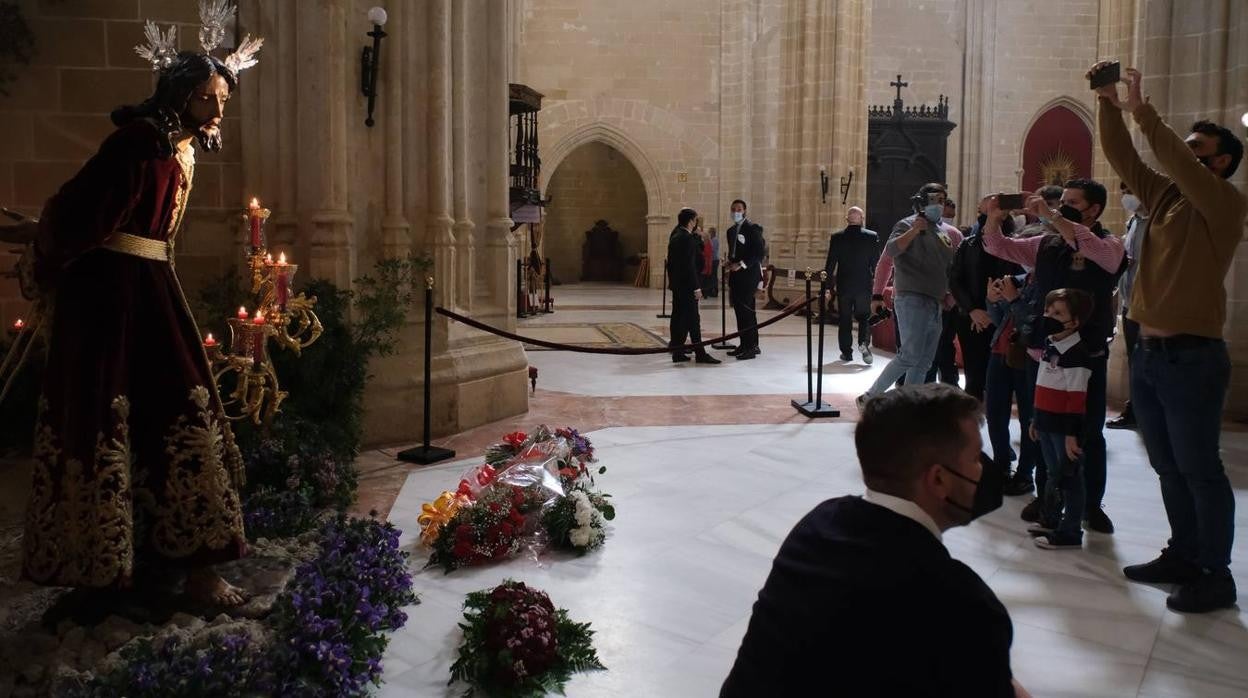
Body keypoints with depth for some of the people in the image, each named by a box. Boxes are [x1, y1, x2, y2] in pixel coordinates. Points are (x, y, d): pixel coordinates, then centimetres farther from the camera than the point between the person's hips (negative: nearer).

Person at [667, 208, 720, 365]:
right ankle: (700, 353, -3)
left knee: (678, 317, 11)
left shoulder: (675, 236, 11)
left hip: (677, 284, 10)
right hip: (686, 284, -10)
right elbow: (689, 265, -21)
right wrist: (696, 287, -19)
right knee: (692, 319, -6)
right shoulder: (687, 238, -17)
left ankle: (677, 351, 15)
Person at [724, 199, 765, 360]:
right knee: (739, 309, 7)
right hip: (736, 274, 8)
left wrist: (742, 264, -17)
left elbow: (760, 251, -13)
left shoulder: (753, 228, -7)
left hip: (749, 274, -8)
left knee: (747, 309, -11)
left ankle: (752, 346, -7)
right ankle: (744, 344, 13)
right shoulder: (731, 230, 17)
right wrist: (729, 263, 5)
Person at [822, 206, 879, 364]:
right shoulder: (872, 237, -4)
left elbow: (830, 263, -3)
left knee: (845, 320, 10)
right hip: (864, 285, 0)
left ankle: (846, 352, 12)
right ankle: (864, 342, -11)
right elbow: (877, 263, -2)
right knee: (864, 317, 12)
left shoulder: (837, 237, -4)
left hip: (843, 286, 0)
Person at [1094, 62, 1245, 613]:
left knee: (1199, 469, -1)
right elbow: (1124, 160, 10)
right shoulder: (1165, 195, 12)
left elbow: (1176, 163, -23)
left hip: (1191, 358, -7)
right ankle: (1182, 556, 27)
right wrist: (1110, 107, 0)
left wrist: (1142, 112, -21)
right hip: (1148, 353, 8)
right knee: (1168, 467, 15)